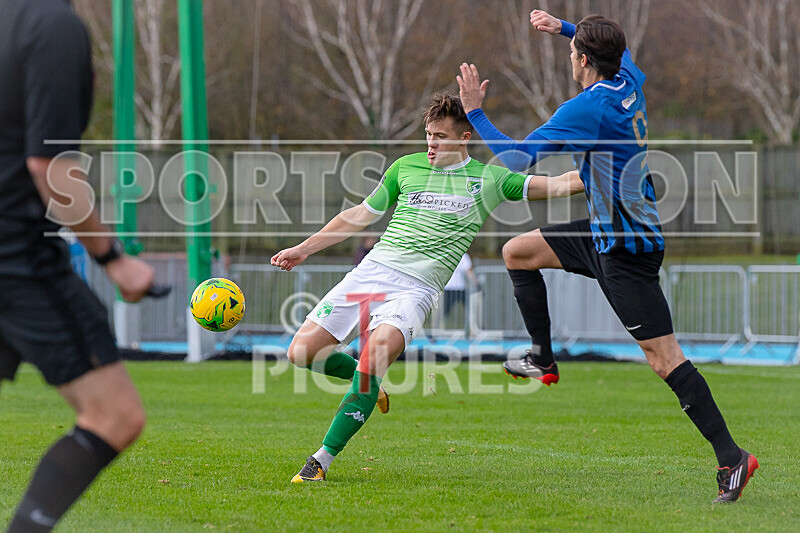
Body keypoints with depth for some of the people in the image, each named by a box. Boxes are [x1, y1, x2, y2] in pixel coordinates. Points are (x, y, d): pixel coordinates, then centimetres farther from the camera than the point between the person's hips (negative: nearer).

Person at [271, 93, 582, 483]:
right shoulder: (406, 167, 15)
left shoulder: (487, 178, 8)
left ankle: (322, 460, -25)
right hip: (371, 270, 4)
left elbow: (552, 186, 5)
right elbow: (361, 215, 24)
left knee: (376, 354, -31)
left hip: (417, 287, -4)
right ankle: (366, 380, 24)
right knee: (301, 352, -6)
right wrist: (302, 249, 25)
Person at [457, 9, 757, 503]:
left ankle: (732, 457, -12)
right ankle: (543, 360, 25)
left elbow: (519, 159, -21)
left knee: (663, 355, -11)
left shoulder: (586, 109, -22)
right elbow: (620, 50, 30)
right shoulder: (629, 83, 3)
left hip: (627, 248, -10)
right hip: (605, 233, 10)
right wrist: (564, 27, 28)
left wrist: (475, 112, -12)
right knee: (517, 252, 17)